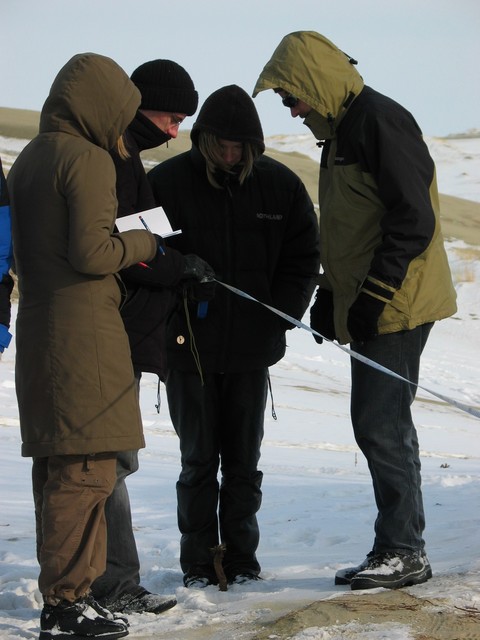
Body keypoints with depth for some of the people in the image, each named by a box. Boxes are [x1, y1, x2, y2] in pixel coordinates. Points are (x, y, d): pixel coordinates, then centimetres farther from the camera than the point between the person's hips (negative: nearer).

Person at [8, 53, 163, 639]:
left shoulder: (27, 159, 15)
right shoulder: (88, 158, -12)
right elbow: (91, 252, -19)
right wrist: (144, 244, -2)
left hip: (37, 329, 9)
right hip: (84, 332, -9)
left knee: (54, 466, 11)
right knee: (85, 466, -7)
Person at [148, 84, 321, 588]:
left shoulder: (280, 185, 3)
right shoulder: (167, 181, -4)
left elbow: (303, 257, 9)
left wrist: (279, 315, -3)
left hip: (252, 347, 2)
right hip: (189, 344, -2)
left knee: (244, 460, 8)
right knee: (198, 458, 2)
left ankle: (241, 557, 18)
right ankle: (198, 561, 11)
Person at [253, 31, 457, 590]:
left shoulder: (380, 122, -14)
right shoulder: (341, 131, 17)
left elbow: (414, 220, -20)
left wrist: (372, 297, -20)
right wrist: (329, 296, 18)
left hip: (396, 307, -10)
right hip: (367, 307, 10)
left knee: (380, 425, -9)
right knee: (383, 426, 11)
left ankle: (403, 552, -3)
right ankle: (401, 549, 16)